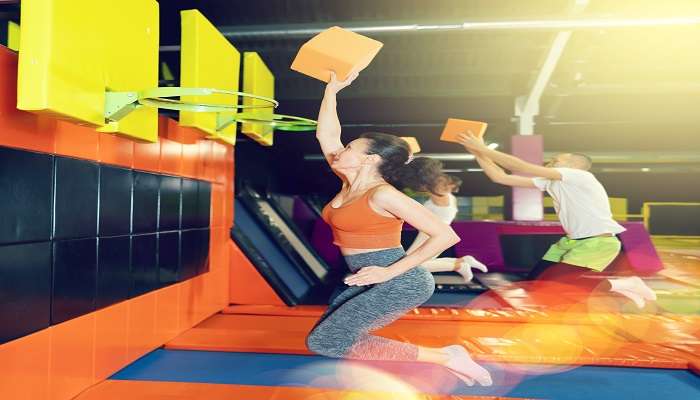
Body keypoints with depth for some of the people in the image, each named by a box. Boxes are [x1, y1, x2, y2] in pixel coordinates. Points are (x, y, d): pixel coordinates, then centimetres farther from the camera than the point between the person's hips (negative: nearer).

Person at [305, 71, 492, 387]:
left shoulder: (382, 194, -18)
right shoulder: (350, 184, 6)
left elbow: (446, 235, -22)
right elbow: (326, 134, 11)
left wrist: (391, 271, -21)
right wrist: (331, 90, 9)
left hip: (401, 283, -9)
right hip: (374, 282, 9)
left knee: (324, 342, -7)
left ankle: (442, 357, -3)